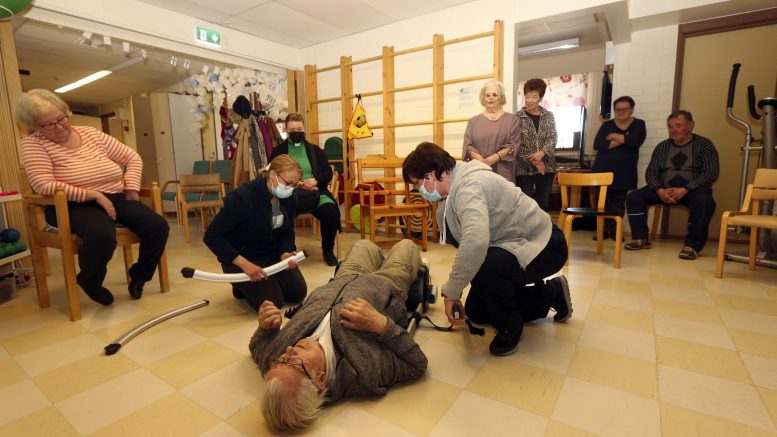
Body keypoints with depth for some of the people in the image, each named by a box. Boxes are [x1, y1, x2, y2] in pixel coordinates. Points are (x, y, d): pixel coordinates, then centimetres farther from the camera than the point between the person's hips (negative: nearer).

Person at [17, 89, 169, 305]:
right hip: (75, 206, -4)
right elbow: (43, 185, -16)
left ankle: (138, 276, 8)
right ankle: (89, 281, -2)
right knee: (102, 236, -38)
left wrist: (131, 188, -1)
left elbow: (133, 158, 13)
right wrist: (94, 195, -22)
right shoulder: (34, 143, -2)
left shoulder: (91, 133, 9)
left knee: (158, 226, -20)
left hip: (115, 199, 5)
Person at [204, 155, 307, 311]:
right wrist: (244, 264, -31)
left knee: (298, 293, -4)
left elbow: (287, 232, 3)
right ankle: (241, 286, 13)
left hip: (273, 255, 6)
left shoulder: (290, 199, -9)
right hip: (241, 258, -5)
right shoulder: (243, 197, -28)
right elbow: (212, 236, -24)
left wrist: (285, 253, -20)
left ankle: (267, 281, 24)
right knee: (272, 302, -17)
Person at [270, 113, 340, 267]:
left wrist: (315, 180, -12)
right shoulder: (278, 151, 14)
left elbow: (328, 173, 10)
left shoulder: (315, 150, 17)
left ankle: (328, 251, -7)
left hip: (315, 192, 1)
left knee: (330, 211, -30)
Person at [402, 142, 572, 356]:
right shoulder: (454, 189, 2)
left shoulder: (469, 185, -30)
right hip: (510, 246, 10)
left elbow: (475, 243, -46)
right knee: (476, 312, 12)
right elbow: (467, 242, 4)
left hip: (543, 244, -10)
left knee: (487, 266, -39)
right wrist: (455, 289, 1)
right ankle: (550, 294, 26)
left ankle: (509, 327, -8)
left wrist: (451, 291, -36)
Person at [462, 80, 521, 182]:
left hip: (503, 172, -1)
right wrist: (481, 161, -15)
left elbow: (513, 145, -1)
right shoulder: (473, 121, 14)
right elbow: (468, 145, 2)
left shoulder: (511, 120, 10)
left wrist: (492, 159, -15)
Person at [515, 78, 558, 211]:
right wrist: (534, 161, -14)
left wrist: (542, 153, -16)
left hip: (546, 167, 3)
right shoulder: (518, 117, -1)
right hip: (524, 168, -3)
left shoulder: (549, 116, 9)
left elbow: (553, 138, 2)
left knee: (543, 204, 8)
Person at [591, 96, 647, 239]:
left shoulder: (639, 124, 8)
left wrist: (614, 136, -7)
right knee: (603, 202, 0)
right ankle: (603, 229, 8)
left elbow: (636, 141, -14)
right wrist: (622, 140, -11)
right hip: (603, 170, 1)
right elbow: (597, 145, -8)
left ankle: (615, 230, 10)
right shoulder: (607, 125, 9)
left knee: (619, 204, 1)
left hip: (624, 172, 0)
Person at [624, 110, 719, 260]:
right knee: (634, 197, -18)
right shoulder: (662, 146, 11)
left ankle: (693, 245, -25)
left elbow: (711, 173, -9)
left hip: (693, 190, -3)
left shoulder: (704, 145, 1)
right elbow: (650, 172, 5)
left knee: (703, 201, -37)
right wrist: (660, 190, -16)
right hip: (664, 189, 4)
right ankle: (641, 239, -11)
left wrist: (684, 190, -23)